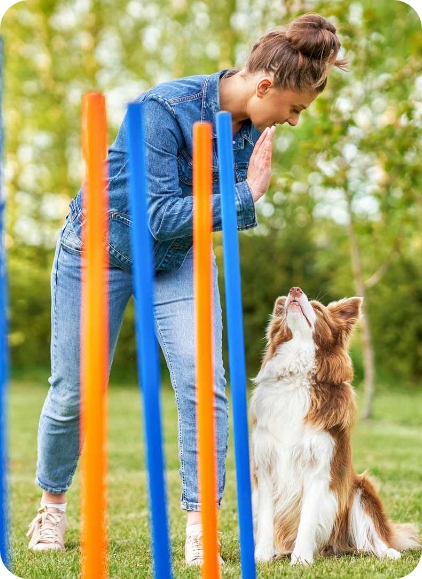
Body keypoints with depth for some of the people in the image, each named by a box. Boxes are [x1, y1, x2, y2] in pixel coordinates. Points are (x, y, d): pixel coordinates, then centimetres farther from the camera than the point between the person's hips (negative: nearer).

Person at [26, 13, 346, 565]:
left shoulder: (256, 126, -12)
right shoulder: (166, 108, -31)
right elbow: (160, 215, -31)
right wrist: (247, 196, -33)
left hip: (179, 258, 4)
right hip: (100, 250, -4)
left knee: (203, 382, -14)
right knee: (74, 392, 7)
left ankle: (199, 530, -6)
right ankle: (52, 504, 33)